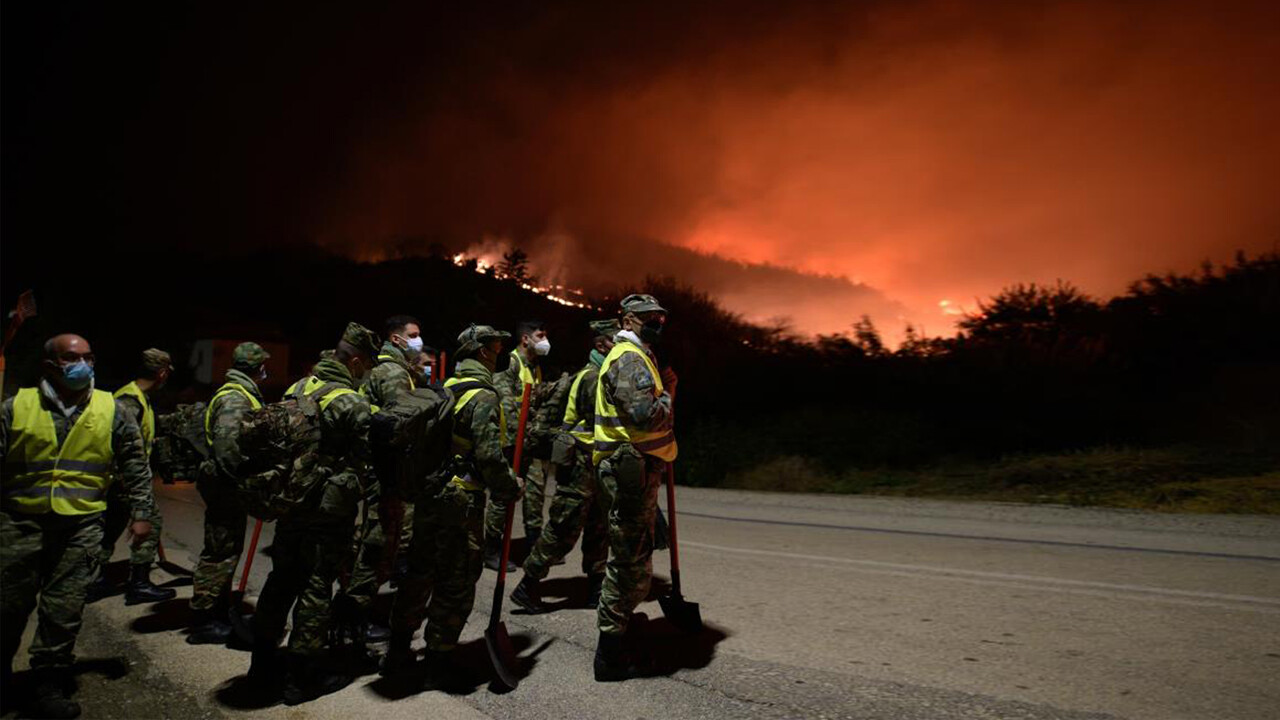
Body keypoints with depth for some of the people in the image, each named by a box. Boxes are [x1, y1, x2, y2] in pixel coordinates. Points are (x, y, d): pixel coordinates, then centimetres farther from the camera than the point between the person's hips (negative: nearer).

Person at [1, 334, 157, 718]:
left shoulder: (111, 410, 2)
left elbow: (135, 466, 6)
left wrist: (141, 512, 2)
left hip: (81, 527, 0)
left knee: (64, 612, 4)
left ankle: (48, 687, 20)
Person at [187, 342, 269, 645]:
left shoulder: (241, 395, 17)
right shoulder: (235, 399, -18)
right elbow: (228, 445, -28)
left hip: (230, 486, 11)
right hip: (226, 486, -11)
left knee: (229, 549, 19)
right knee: (220, 552, -4)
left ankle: (221, 612, 31)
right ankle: (202, 622, 5)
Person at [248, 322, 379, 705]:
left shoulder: (298, 390, 5)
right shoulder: (354, 404, -18)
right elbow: (367, 463, -15)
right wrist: (360, 492, 4)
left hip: (291, 501, 8)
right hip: (330, 508, -7)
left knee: (282, 578, 19)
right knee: (316, 588, 3)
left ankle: (263, 661, 32)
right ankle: (301, 676, 13)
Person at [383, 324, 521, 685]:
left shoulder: (444, 389, 10)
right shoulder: (483, 395, -14)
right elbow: (490, 455, -22)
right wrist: (511, 488, -7)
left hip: (427, 494, 8)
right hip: (461, 500, -8)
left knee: (420, 571, 20)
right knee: (456, 582, 7)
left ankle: (398, 650, 31)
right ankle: (437, 658, 18)